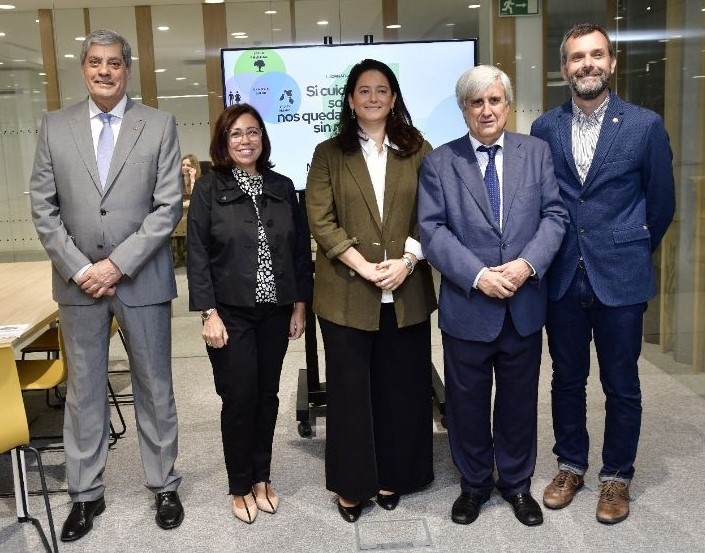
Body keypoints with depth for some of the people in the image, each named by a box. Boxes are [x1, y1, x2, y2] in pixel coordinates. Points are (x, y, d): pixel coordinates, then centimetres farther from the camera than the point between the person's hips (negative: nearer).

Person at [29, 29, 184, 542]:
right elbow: (43, 206, 3)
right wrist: (79, 269, -8)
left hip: (142, 279, -2)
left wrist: (117, 264, -13)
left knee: (154, 387, 10)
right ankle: (86, 494, 26)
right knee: (84, 390, 11)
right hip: (78, 279, 2)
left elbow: (169, 206, -7)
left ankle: (165, 486, 26)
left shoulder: (160, 124, -1)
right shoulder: (55, 126, 6)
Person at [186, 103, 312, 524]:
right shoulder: (209, 189, -4)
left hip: (275, 312, 3)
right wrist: (209, 314, -12)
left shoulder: (282, 187, 5)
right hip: (231, 313, -3)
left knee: (268, 396, 11)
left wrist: (300, 306, 5)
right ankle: (241, 486, 21)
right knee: (239, 399, 2)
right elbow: (197, 255, -6)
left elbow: (301, 249, 7)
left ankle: (262, 477, 29)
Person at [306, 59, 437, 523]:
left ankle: (391, 476, 27)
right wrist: (365, 267, -15)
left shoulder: (418, 151, 8)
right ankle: (351, 484, 21)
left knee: (400, 386, 10)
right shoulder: (329, 154, 5)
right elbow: (321, 220, -4)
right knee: (350, 388, 6)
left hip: (405, 292, 1)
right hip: (347, 293, -1)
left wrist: (406, 261, -13)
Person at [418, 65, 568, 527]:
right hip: (466, 307, -1)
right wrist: (477, 275, -18)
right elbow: (432, 229, -8)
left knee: (519, 401, 15)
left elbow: (554, 215, 0)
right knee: (468, 403, 12)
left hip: (525, 305, 2)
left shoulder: (537, 152, 5)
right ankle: (474, 484, 33)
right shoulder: (440, 162, -1)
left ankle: (517, 483, 35)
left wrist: (527, 264, -16)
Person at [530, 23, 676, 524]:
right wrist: (548, 254, 9)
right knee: (567, 380, 14)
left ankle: (617, 476, 28)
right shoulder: (544, 128, 2)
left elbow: (662, 203, 5)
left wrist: (633, 252, 11)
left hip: (621, 277, -2)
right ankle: (571, 466, 32)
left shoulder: (646, 125, -4)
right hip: (562, 277, 2)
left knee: (622, 386, 9)